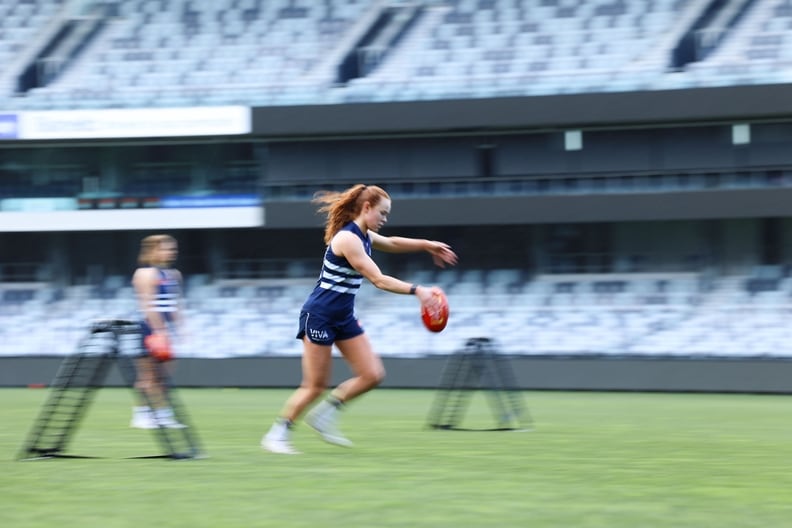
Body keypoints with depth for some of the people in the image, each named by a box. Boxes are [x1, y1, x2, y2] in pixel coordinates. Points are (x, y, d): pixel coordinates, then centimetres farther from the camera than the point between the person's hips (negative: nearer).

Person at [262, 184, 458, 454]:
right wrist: (416, 290, -29)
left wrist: (427, 245, 25)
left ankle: (324, 414, 13)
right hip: (319, 315, -9)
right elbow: (378, 279, -25)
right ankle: (276, 434, 11)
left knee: (373, 375, 0)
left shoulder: (364, 236, 7)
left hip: (344, 318, 9)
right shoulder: (347, 239, -21)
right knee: (316, 386, -4)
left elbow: (392, 243, 29)